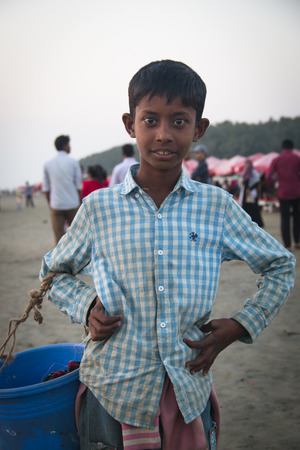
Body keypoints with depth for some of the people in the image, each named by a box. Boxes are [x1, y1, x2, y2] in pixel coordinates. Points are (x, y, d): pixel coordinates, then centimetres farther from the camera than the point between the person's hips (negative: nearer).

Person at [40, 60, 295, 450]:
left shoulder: (216, 206, -3)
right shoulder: (99, 207, -4)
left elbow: (281, 266, 10)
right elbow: (54, 271, 12)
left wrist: (240, 326, 0)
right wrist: (86, 307, -6)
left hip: (189, 391, 1)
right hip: (113, 389, 0)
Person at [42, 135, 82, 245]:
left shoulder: (48, 164, 4)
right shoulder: (73, 162, -3)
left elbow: (45, 188, 6)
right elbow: (79, 186, -2)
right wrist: (79, 202, 9)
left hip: (56, 206, 2)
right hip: (72, 204, -1)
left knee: (58, 236, 2)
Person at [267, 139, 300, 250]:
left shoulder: (276, 160, 3)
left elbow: (269, 176, -6)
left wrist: (270, 186, 12)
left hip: (283, 192, 0)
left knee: (285, 219, 6)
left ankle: (287, 245, 2)